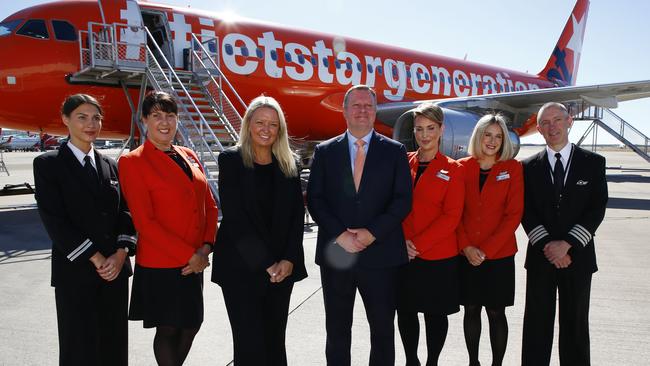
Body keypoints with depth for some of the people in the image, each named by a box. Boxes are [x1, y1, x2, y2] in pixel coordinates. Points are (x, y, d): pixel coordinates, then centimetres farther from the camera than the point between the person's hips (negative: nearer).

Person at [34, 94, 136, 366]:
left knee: (114, 343, 9)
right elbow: (54, 220, -10)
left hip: (115, 268, 4)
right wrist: (96, 259, -13)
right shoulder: (48, 164, -2)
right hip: (75, 272, -4)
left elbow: (125, 211, 6)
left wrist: (120, 254, -9)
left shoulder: (110, 165, 11)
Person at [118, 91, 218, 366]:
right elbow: (145, 222, -16)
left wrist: (205, 248, -6)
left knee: (192, 324, 15)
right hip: (160, 265, -6)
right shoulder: (132, 162, -9)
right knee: (168, 329, 7)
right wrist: (188, 256, -17)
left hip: (194, 262, 6)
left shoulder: (189, 156, 10)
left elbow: (209, 206, 9)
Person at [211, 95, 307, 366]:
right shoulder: (231, 160, -3)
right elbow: (234, 217, -10)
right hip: (241, 267, -3)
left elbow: (297, 214, 5)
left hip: (282, 267, 4)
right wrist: (265, 262, -13)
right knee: (250, 342, -1)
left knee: (275, 340, 10)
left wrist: (288, 259, -8)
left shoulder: (289, 164, 8)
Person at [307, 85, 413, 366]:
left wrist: (372, 233, -14)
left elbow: (403, 199, -3)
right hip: (336, 253, 1)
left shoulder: (395, 151, 4)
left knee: (383, 329, 11)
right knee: (337, 329, 13)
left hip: (380, 254, -1)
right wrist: (339, 235, -12)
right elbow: (315, 199, 0)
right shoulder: (325, 151, 6)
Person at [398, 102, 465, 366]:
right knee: (405, 311, 11)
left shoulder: (452, 170, -2)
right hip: (403, 255, 3)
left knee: (435, 314, 9)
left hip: (438, 256, -2)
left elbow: (451, 216, -8)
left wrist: (418, 244, -15)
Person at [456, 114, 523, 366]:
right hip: (467, 254, 2)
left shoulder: (512, 168, -2)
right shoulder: (462, 167, 2)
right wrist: (466, 247, -9)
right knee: (471, 310, 11)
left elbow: (514, 214, -7)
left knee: (496, 312, 6)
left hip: (499, 254, -2)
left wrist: (486, 249, -12)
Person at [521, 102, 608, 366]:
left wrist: (567, 244, -14)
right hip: (540, 256, 1)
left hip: (578, 256, 0)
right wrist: (547, 245, -13)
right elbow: (526, 212, -1)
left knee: (575, 323, 9)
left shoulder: (593, 162, 2)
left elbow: (597, 209, -5)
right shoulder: (529, 166, 4)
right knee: (537, 323, 7)